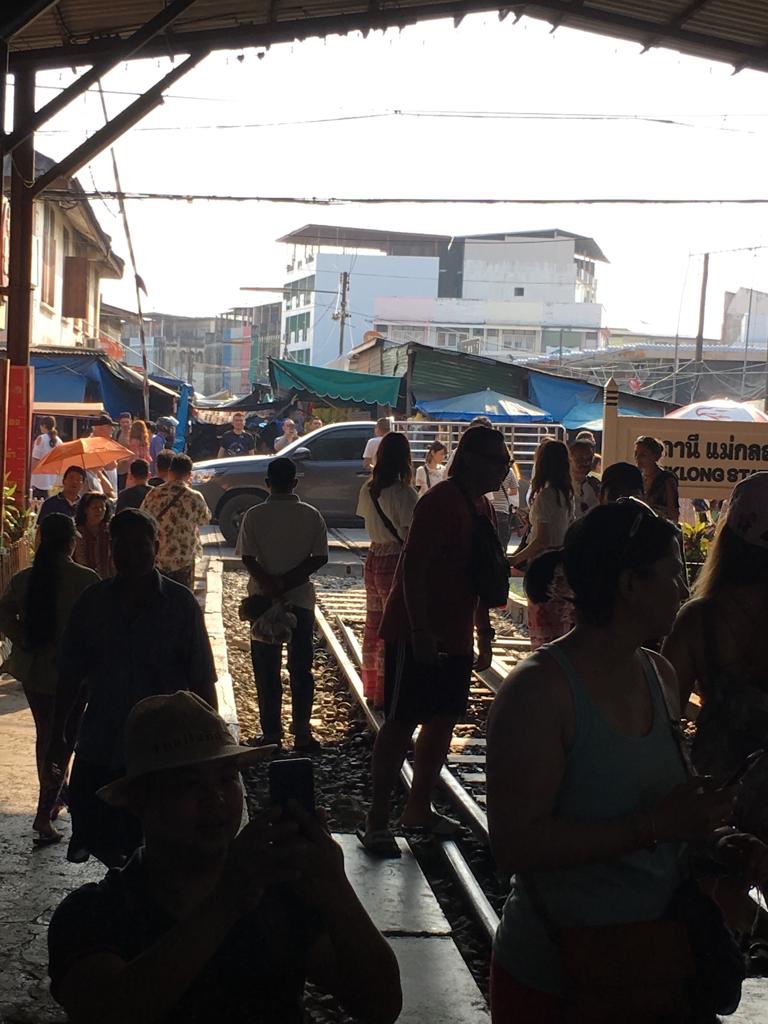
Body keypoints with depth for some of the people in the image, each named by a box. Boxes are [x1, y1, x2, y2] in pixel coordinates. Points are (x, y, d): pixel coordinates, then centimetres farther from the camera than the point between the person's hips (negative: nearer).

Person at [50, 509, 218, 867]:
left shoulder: (181, 604, -5)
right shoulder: (92, 602, 1)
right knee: (94, 836, 8)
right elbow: (70, 676, 8)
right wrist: (58, 734, 7)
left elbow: (202, 680, -3)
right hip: (99, 747, 3)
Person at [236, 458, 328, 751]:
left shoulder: (254, 515, -5)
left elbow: (247, 558, -12)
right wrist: (288, 581, -9)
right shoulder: (311, 515, -2)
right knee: (301, 669, 8)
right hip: (301, 599, 1)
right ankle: (302, 734, 7)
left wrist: (270, 584, -15)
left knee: (267, 671, 7)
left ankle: (271, 735, 9)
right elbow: (320, 558, -7)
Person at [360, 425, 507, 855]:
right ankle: (378, 820, 2)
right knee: (402, 723, -5)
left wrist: (484, 632, 20)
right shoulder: (440, 502, -17)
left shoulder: (482, 507, 12)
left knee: (444, 721, 13)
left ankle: (420, 807, 25)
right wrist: (420, 631, -26)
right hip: (417, 635, -9)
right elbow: (413, 569, -22)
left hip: (455, 637, 9)